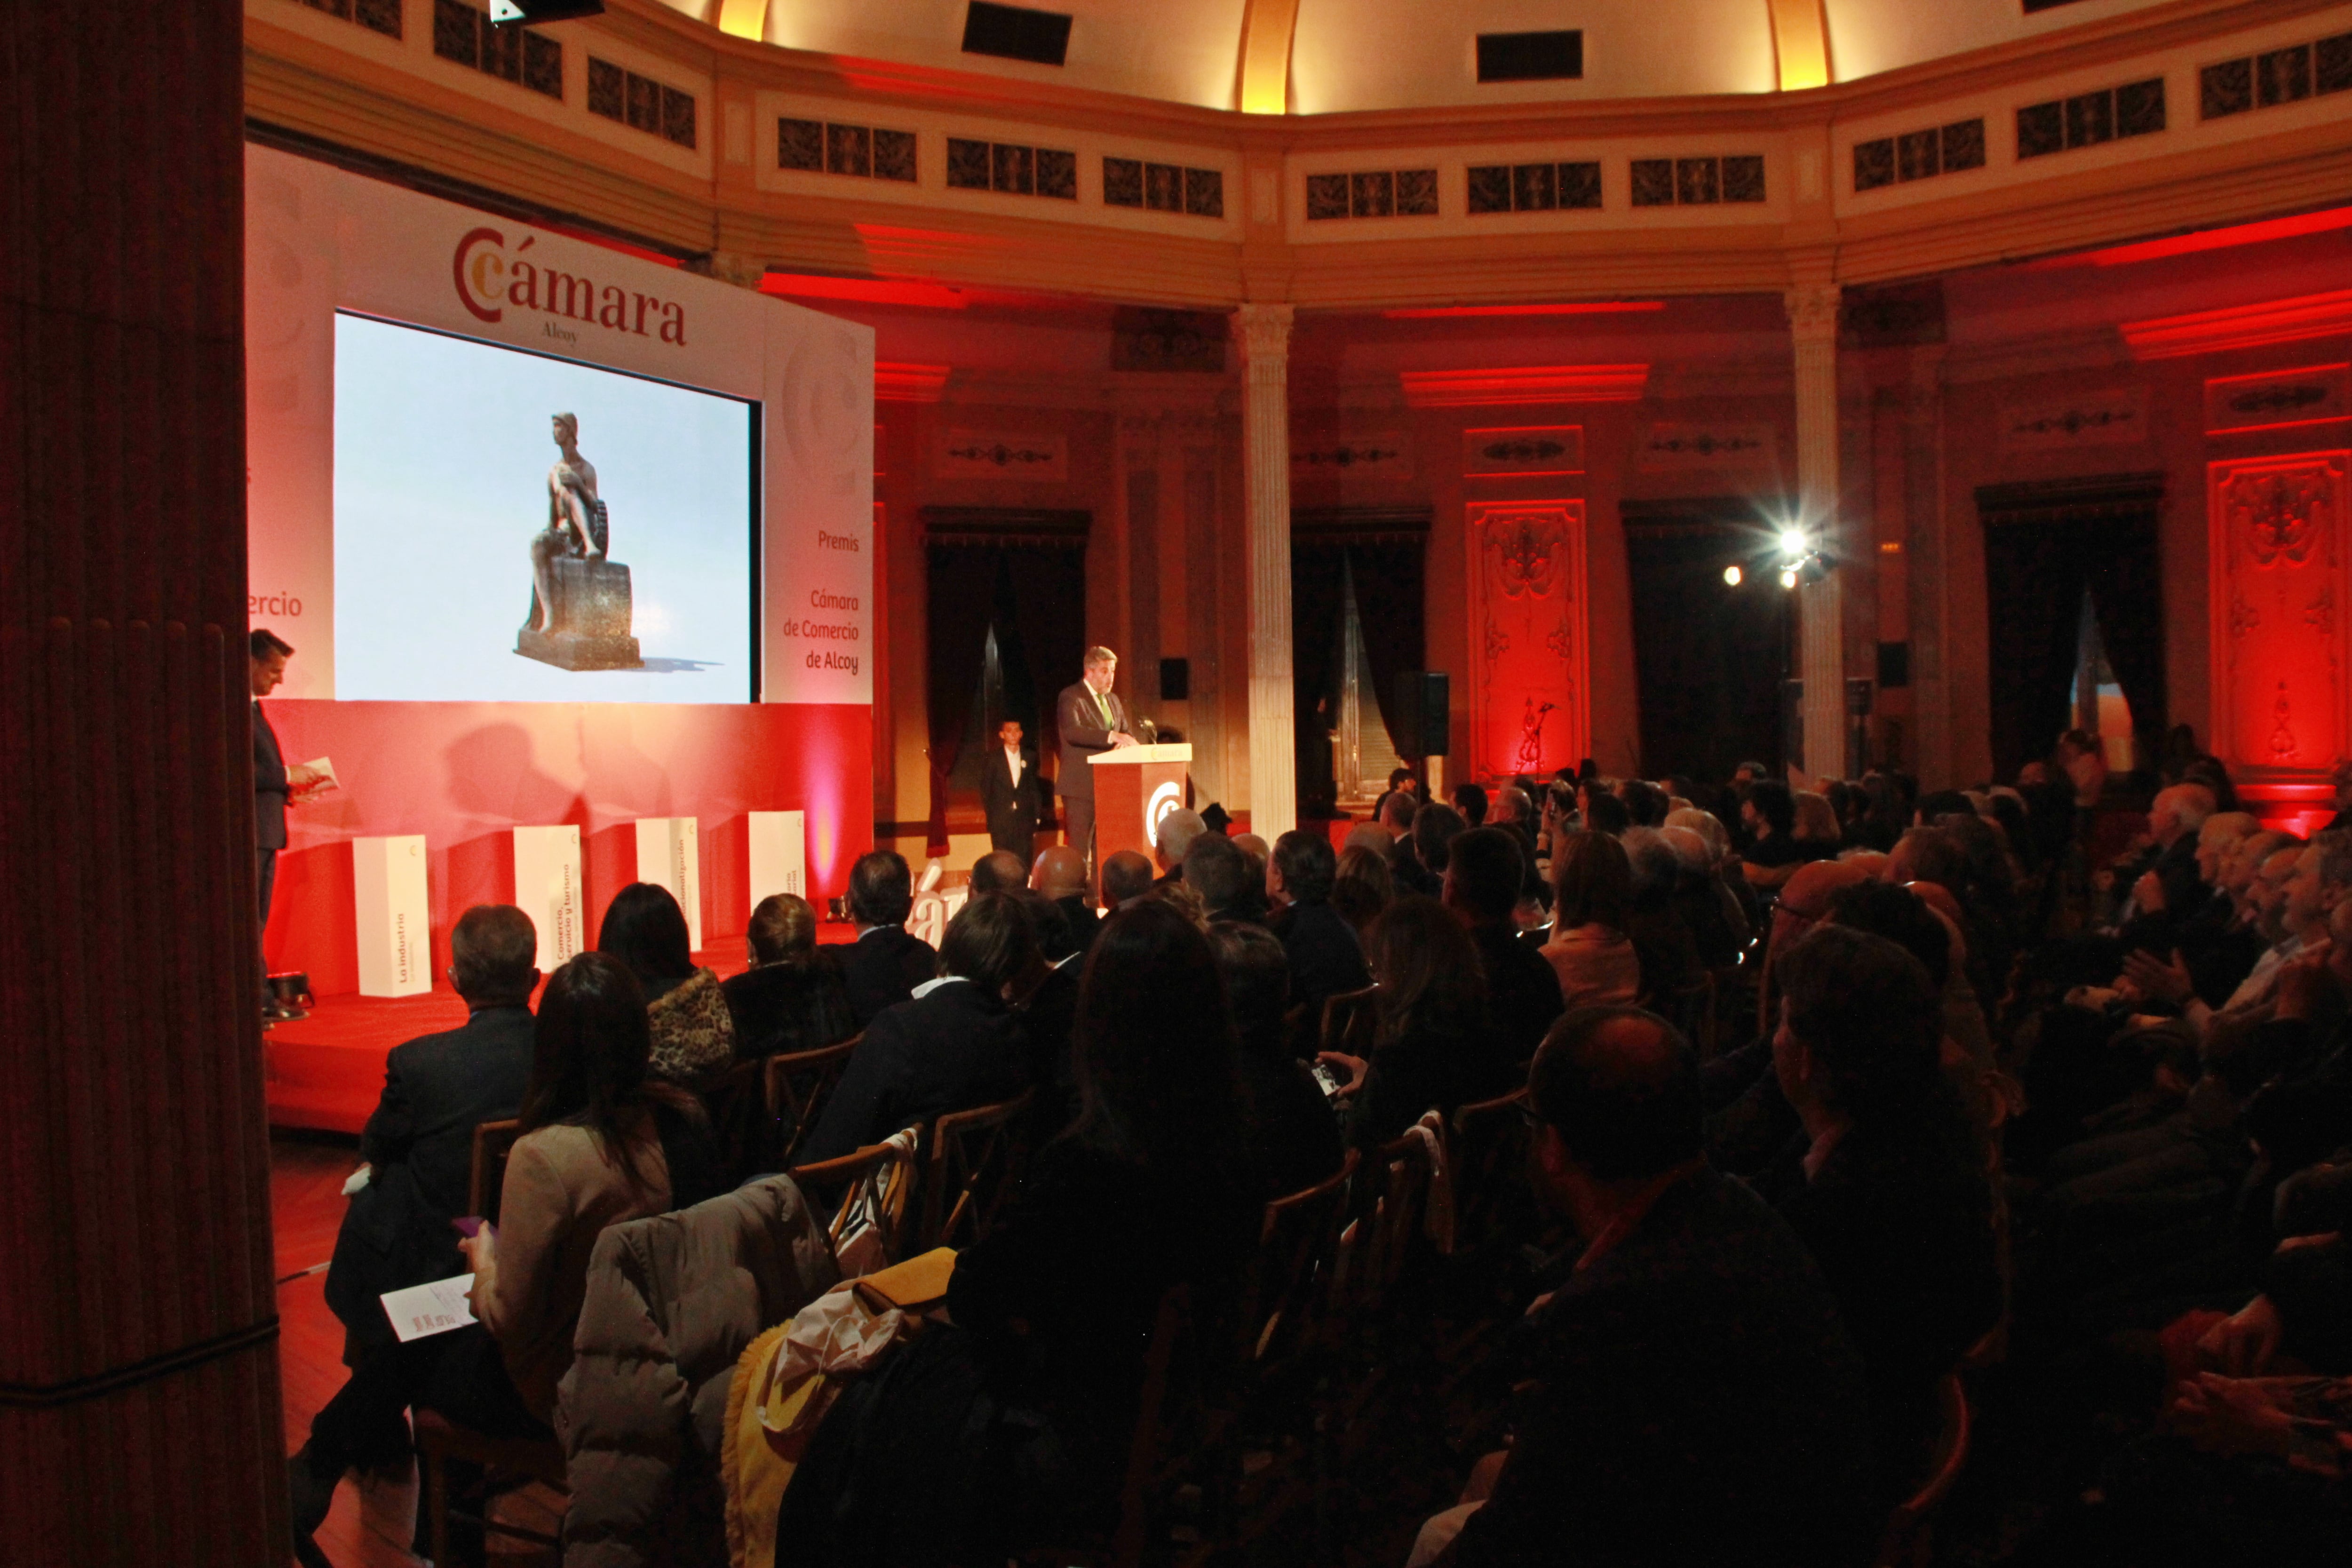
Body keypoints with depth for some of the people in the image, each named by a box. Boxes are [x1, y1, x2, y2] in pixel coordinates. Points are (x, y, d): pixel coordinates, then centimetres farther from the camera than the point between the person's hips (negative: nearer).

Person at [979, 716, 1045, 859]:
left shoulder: (1030, 758, 11)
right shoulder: (991, 760, 4)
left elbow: (1035, 789, 12)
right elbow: (985, 792, 6)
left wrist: (1037, 818, 7)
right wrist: (990, 817, 1)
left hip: (1025, 821, 2)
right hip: (1000, 823, -2)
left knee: (1024, 863, -2)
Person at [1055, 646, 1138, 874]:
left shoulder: (1113, 700, 19)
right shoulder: (1070, 697, -5)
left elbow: (1125, 733, 20)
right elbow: (1072, 731, -22)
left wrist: (1127, 741, -6)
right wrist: (1112, 737, -31)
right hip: (1082, 785, -7)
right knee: (1079, 848, -8)